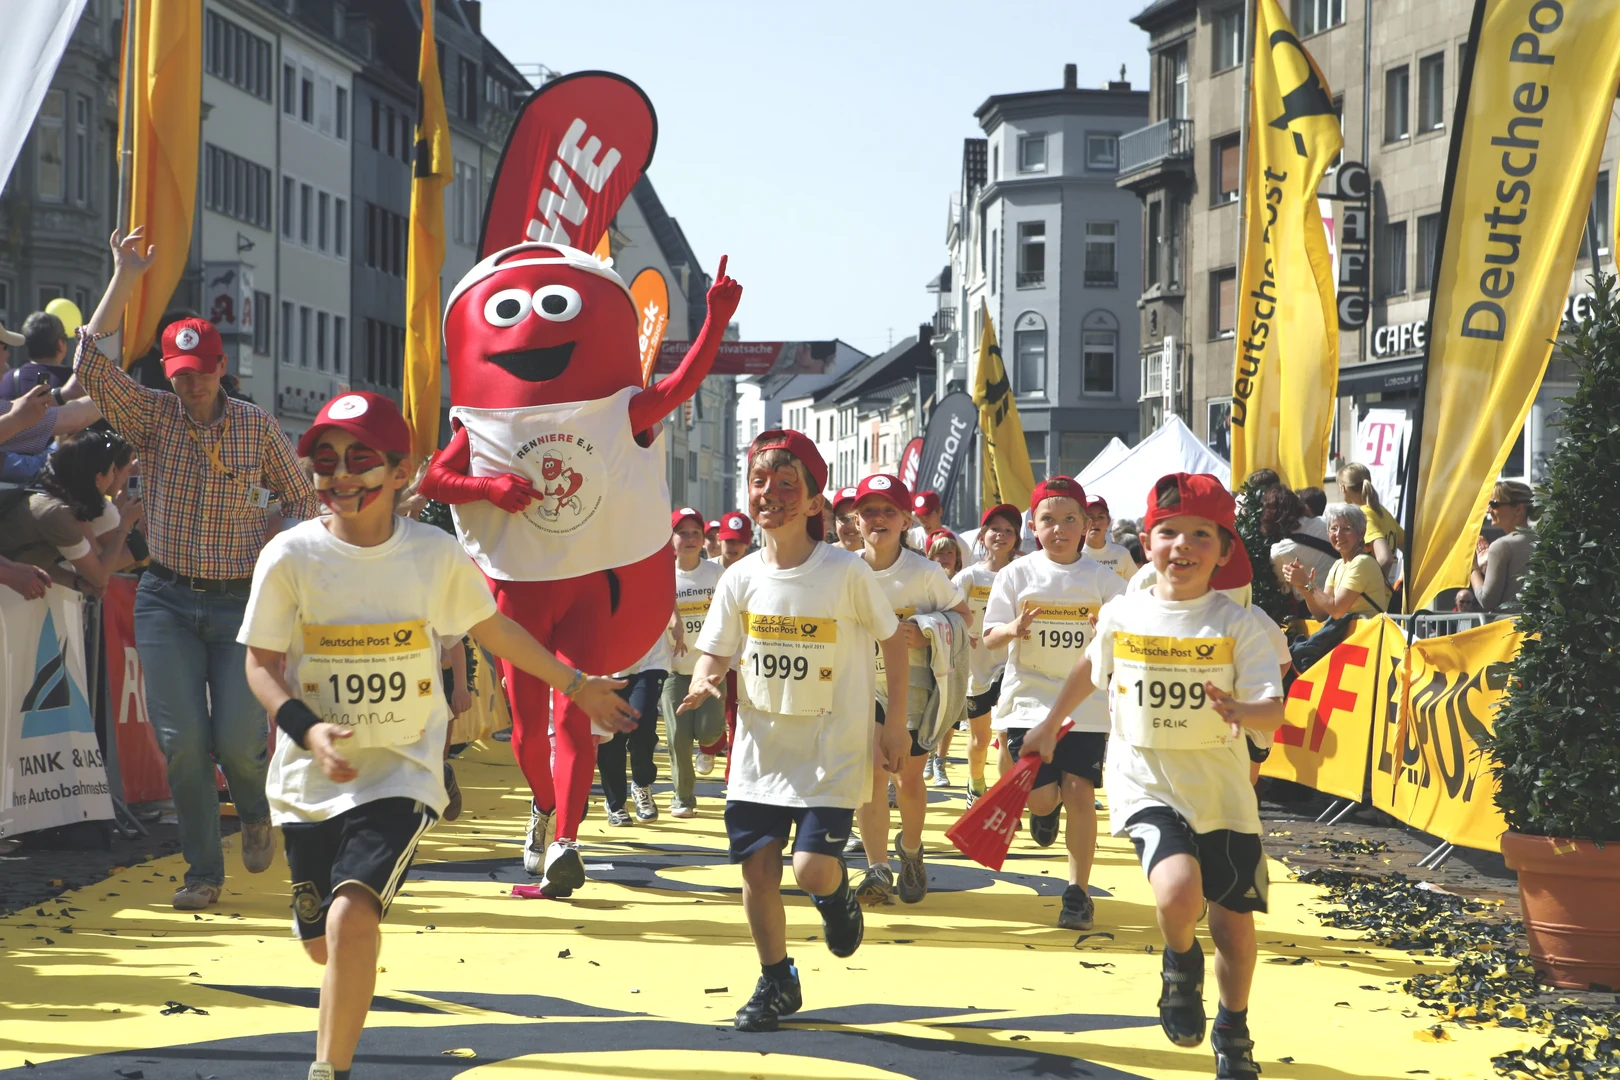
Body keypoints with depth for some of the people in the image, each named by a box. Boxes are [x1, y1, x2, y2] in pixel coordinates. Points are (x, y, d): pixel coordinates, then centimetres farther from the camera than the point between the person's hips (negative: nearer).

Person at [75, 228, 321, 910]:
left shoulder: (256, 426, 3)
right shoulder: (151, 418, 2)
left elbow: (300, 496, 12)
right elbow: (94, 366, -12)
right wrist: (124, 280, -14)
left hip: (242, 601, 0)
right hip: (168, 601, 1)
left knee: (239, 739, -8)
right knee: (182, 739, -5)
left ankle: (255, 812, 28)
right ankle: (203, 871, 9)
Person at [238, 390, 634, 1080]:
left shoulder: (436, 555, -7)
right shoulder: (291, 556, -9)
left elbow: (491, 628, 10)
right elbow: (261, 662, -3)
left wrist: (577, 685, 18)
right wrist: (305, 726, -21)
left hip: (401, 771, -2)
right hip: (309, 778, 2)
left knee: (350, 918, -23)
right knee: (322, 942, 14)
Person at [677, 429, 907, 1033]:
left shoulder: (846, 573, -12)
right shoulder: (742, 578, -2)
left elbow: (893, 639, -1)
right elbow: (716, 652, 4)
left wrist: (897, 725, 0)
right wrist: (703, 682, -20)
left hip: (832, 752, -4)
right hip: (760, 750, 4)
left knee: (812, 869, -15)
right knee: (758, 867, 2)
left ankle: (837, 893, 23)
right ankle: (776, 982, 22)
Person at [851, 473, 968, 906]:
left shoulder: (924, 572, -10)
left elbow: (964, 615, 1)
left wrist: (925, 635, -15)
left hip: (913, 684, -1)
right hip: (861, 684, 1)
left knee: (910, 780, 7)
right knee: (869, 769, -16)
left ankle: (911, 849, 36)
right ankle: (877, 869, -12)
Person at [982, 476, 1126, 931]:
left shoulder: (1103, 578, 1)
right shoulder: (1018, 574, -1)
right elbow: (990, 635, -2)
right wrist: (1012, 629, -24)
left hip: (1085, 702, 0)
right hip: (1029, 699, 0)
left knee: (1080, 792, -6)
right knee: (1042, 797, -6)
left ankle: (1078, 892, 7)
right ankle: (1047, 806, 34)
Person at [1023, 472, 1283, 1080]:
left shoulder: (1238, 625, -9)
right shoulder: (1121, 615, -2)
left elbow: (1273, 711, -18)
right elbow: (1091, 672, 19)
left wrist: (1241, 711, -39)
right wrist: (1049, 725, 28)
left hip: (1221, 791, 1)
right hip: (1144, 783, -1)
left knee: (1233, 919, 7)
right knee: (1178, 889, -27)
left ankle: (1233, 1031, 36)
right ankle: (1181, 966, 9)